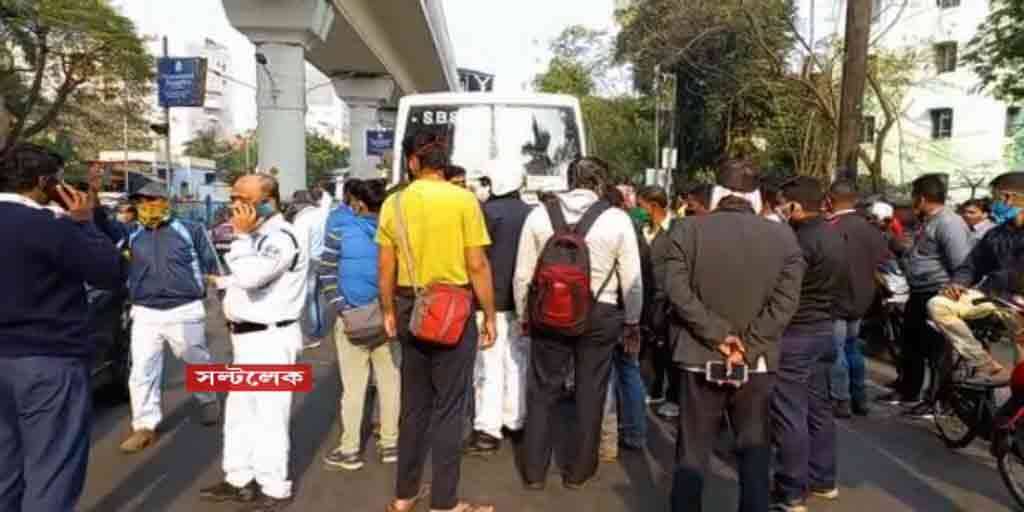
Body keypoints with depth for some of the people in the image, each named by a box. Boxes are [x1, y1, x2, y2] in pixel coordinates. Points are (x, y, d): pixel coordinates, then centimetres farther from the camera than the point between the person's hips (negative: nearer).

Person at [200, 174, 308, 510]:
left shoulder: (280, 237, -19)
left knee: (269, 415, -1)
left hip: (271, 339, -11)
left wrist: (242, 235, -22)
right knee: (239, 411, 19)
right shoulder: (258, 235, 14)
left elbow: (251, 276, -32)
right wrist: (222, 282, 14)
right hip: (247, 337, 11)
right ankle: (239, 478, 33)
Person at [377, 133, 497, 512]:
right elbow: (477, 265, -10)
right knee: (450, 408, 6)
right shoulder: (463, 199, -10)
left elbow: (386, 268, 5)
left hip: (410, 309, 4)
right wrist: (490, 315, -1)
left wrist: (388, 311, 19)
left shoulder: (394, 204, 1)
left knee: (414, 404, 17)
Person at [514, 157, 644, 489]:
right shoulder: (617, 219, -5)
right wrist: (632, 322, 11)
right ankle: (579, 471, 28)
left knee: (542, 391, 14)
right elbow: (632, 279, -2)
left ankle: (534, 471, 25)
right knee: (590, 393, 14)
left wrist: (524, 316, 13)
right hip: (600, 314, -1)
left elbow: (523, 274, 1)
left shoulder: (539, 214, -2)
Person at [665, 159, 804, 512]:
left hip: (700, 357, 0)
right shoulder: (783, 235, 0)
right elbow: (786, 301, -7)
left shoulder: (687, 230, -4)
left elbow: (677, 290, -12)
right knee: (755, 452, 14)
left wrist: (717, 334, -10)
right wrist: (748, 346, -8)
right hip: (757, 362, 1)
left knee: (693, 454, 11)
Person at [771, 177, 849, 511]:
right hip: (824, 329, 10)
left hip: (795, 334, -10)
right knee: (818, 407, 17)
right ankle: (824, 480, 29)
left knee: (790, 415, -2)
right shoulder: (834, 235, 8)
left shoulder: (802, 240, -21)